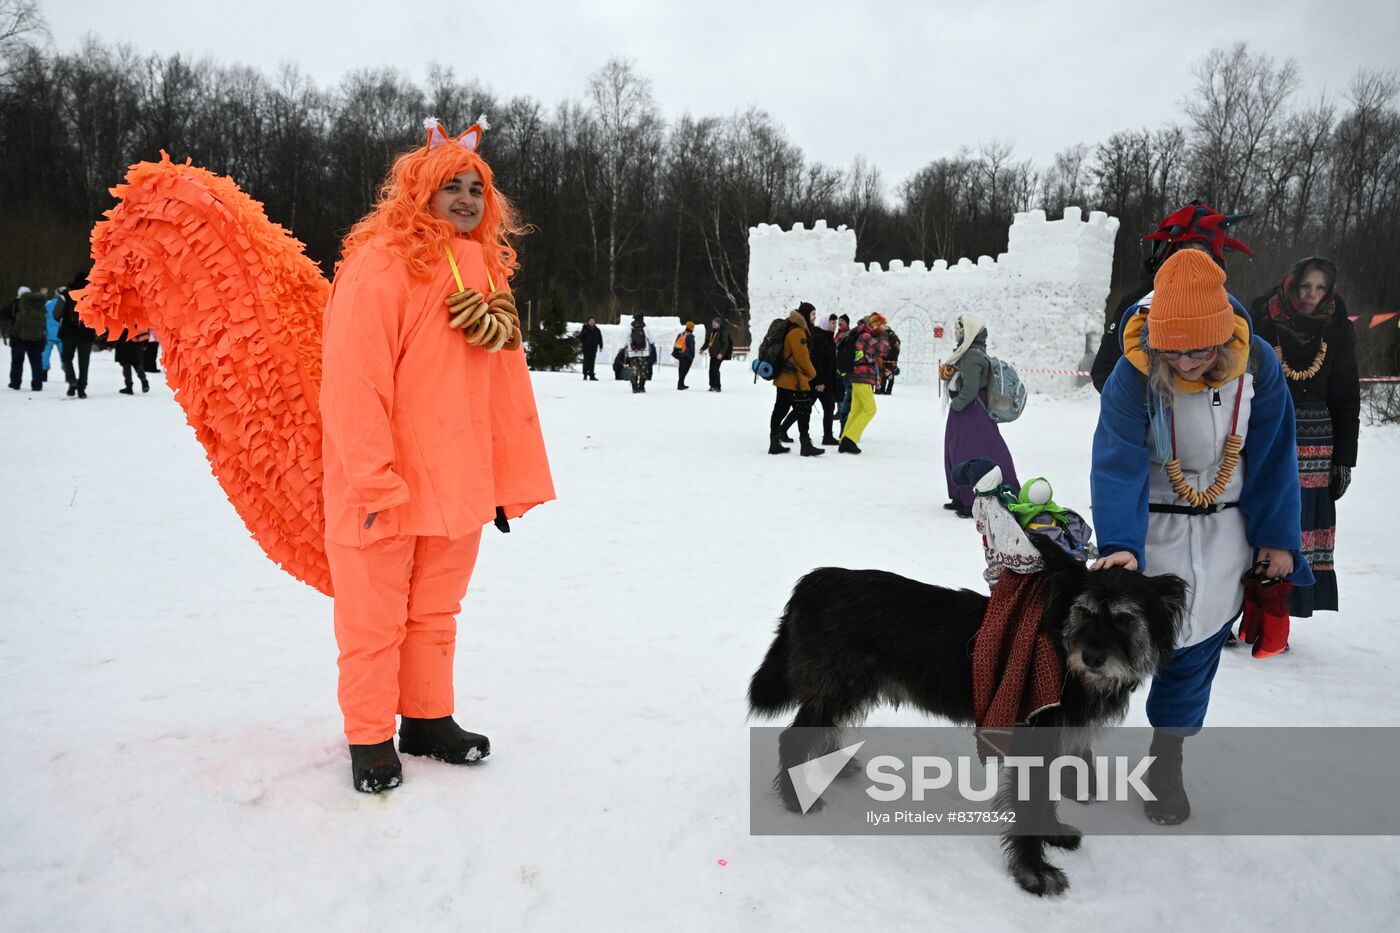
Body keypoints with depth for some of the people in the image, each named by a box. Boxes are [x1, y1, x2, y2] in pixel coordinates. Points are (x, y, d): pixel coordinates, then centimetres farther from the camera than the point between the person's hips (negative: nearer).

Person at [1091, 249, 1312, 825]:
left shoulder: (1257, 365, -14)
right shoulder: (1132, 376, -23)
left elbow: (1274, 457, -3)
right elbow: (1118, 466, -26)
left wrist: (1278, 537, 0)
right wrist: (1119, 545, -39)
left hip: (1226, 532, 2)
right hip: (1154, 528, -2)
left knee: (1196, 648, 7)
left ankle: (1166, 764, 24)